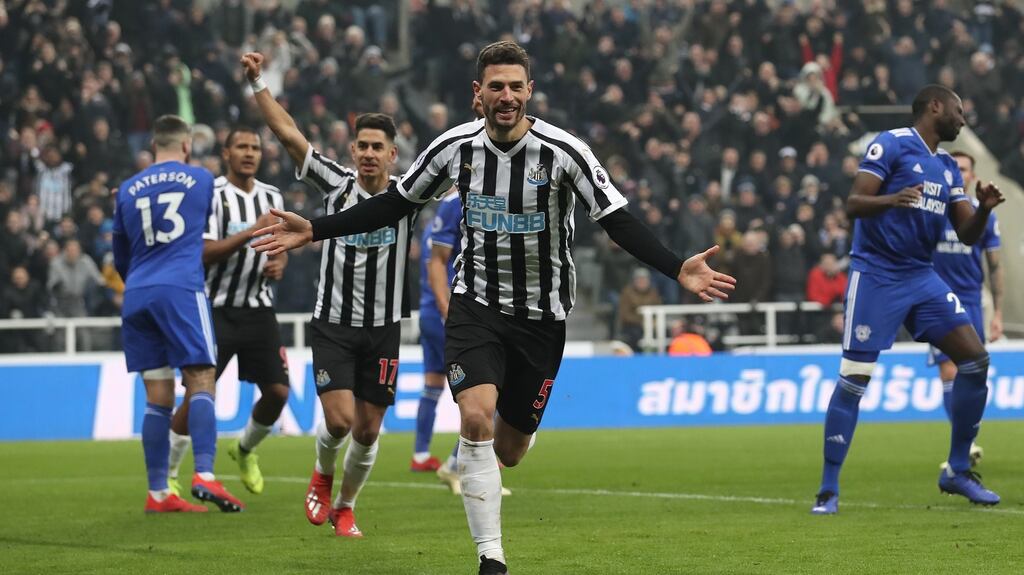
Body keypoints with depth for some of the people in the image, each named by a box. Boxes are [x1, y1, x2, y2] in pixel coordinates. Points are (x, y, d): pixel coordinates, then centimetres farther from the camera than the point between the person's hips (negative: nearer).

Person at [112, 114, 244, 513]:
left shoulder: (127, 190, 16)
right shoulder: (201, 180, 10)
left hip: (136, 298, 4)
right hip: (181, 290, -4)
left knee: (158, 396, 5)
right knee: (201, 382, -7)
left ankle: (157, 492, 4)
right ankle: (204, 475, -23)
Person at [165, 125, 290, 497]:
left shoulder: (272, 197, 10)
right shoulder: (211, 194, -9)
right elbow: (204, 253, -19)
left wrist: (279, 264, -1)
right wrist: (252, 232, -26)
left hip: (259, 309, 5)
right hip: (218, 309, -5)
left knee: (277, 392, -1)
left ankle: (244, 450, 27)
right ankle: (167, 474, 2)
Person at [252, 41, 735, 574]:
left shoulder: (563, 151, -14)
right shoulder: (455, 146, -6)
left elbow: (618, 221, -15)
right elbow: (394, 204, 7)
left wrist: (677, 269, -29)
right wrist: (314, 230, 2)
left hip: (542, 313, -1)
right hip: (476, 304, 1)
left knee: (507, 451, 6)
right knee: (476, 416, -23)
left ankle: (518, 425, 48)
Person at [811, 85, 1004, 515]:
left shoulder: (948, 166, 15)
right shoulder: (891, 144, -6)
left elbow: (967, 235, 13)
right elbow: (853, 204, -14)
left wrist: (984, 209, -8)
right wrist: (891, 200, -33)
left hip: (922, 277, 7)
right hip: (876, 276, -7)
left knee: (975, 359, -3)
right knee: (854, 377, -11)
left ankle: (957, 471, 10)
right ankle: (829, 489, -4)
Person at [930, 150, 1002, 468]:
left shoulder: (984, 217, 3)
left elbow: (994, 267, 7)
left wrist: (998, 314, 3)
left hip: (971, 303, 2)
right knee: (949, 371, -13)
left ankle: (963, 448, 12)